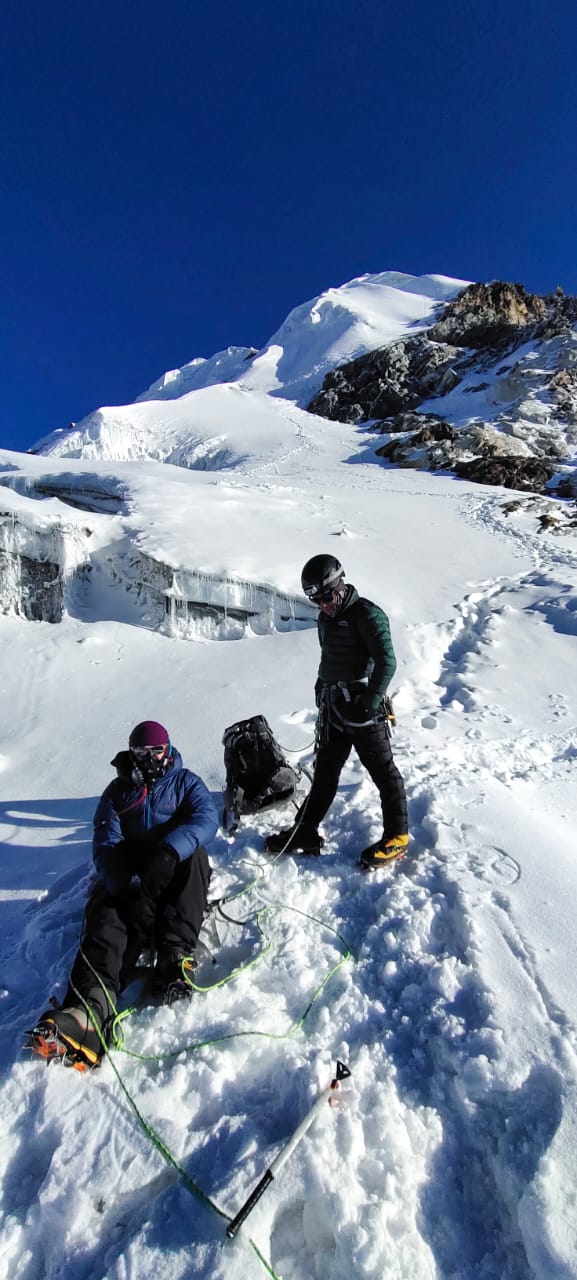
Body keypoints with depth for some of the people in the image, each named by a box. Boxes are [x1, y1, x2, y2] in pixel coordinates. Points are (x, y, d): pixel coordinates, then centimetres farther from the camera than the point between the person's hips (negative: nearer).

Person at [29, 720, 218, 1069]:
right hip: (129, 878, 1)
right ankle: (91, 1006, -51)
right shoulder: (117, 791, 13)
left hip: (175, 873, -1)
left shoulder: (186, 782, 9)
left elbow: (207, 817, -12)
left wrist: (169, 851, -32)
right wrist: (126, 884, -24)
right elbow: (106, 845, -2)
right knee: (107, 920, -29)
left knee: (194, 854, -32)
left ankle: (174, 958, -39)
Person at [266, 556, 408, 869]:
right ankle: (306, 832, 26)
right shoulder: (326, 619, 13)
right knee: (324, 770, 15)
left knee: (383, 770, 3)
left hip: (362, 710, -8)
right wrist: (321, 691, 16)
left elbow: (386, 662, -18)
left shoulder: (367, 614, -14)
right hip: (334, 708, 9)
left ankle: (396, 837, 18)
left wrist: (370, 703, -19)